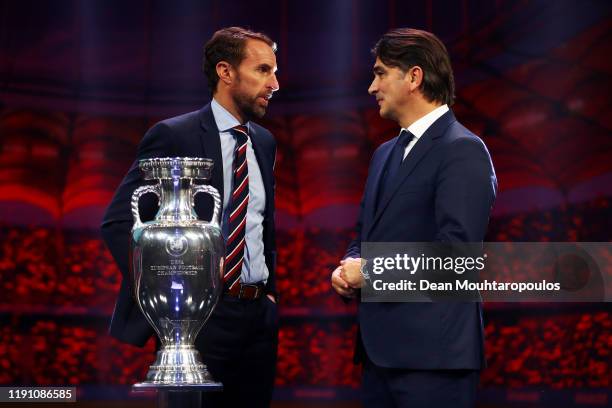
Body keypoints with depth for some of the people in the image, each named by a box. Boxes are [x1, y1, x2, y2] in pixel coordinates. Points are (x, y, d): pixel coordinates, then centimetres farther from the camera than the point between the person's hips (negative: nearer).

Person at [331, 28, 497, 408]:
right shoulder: (386, 153, 19)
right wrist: (348, 267, 3)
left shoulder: (462, 151, -10)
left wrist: (370, 270, -12)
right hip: (381, 348, 8)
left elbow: (454, 251, -19)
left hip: (433, 351, -8)